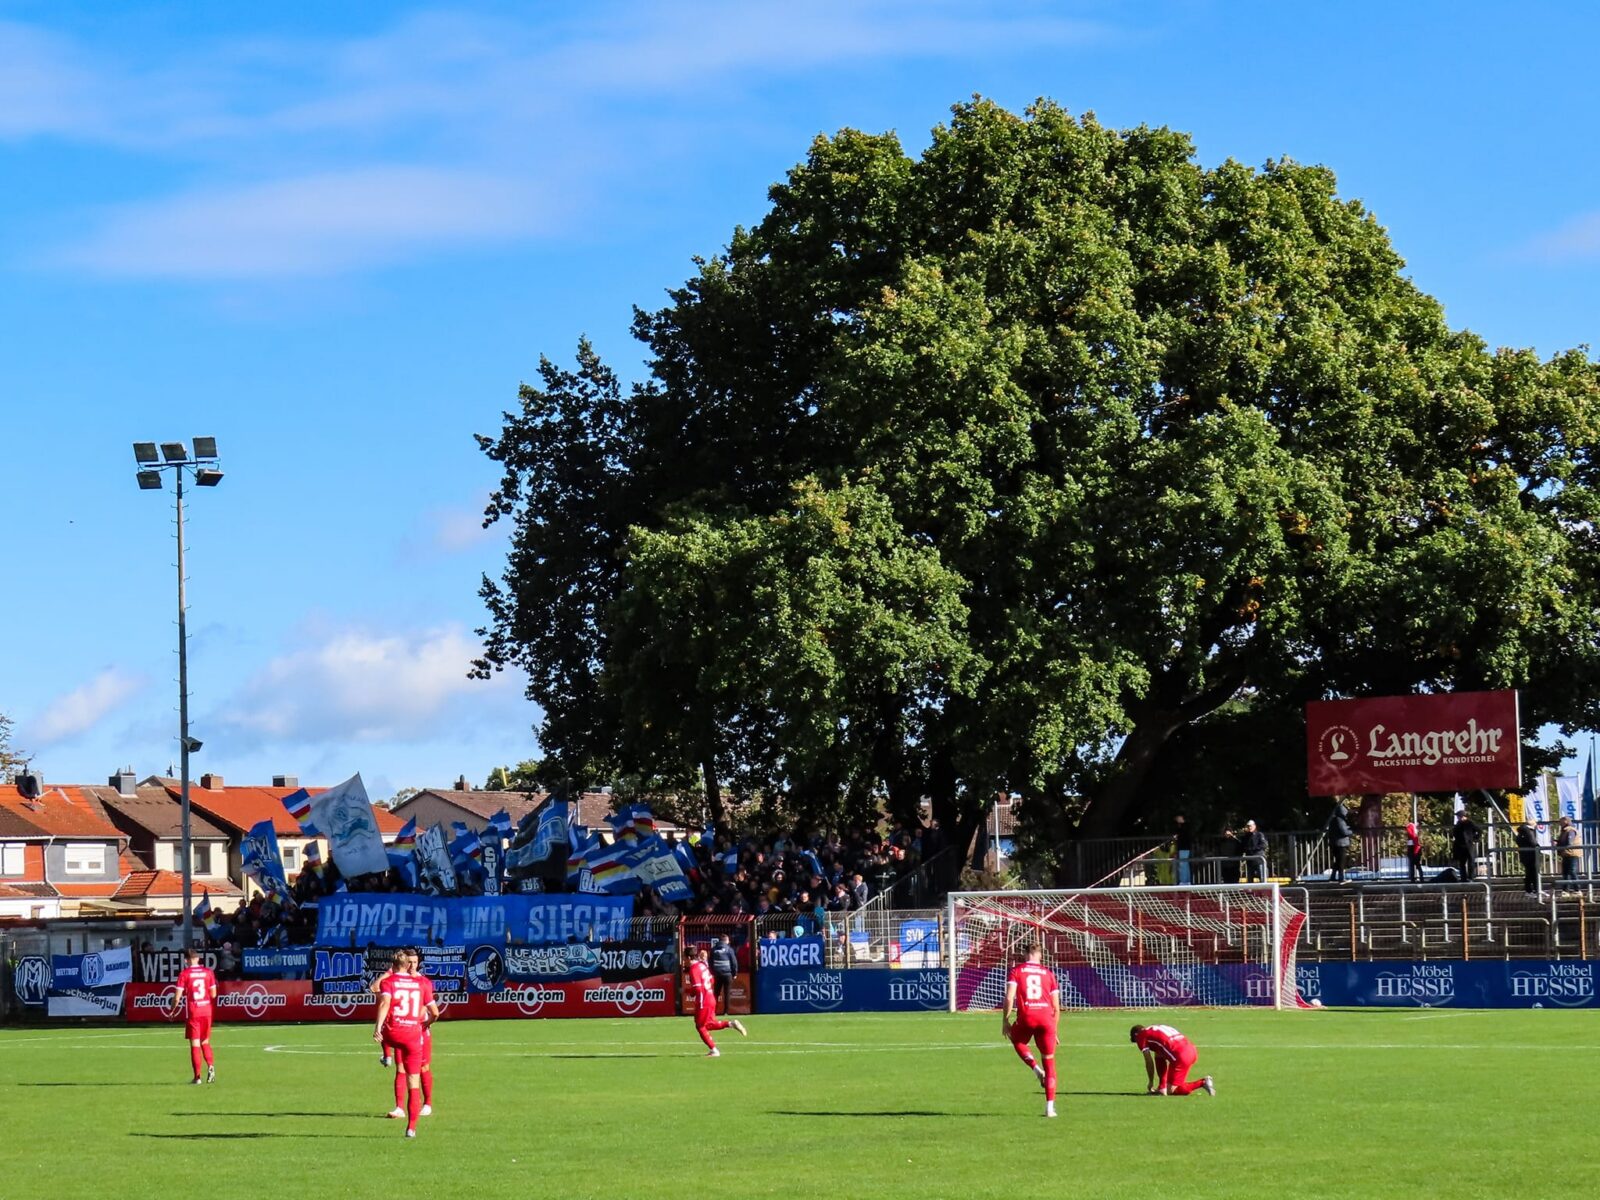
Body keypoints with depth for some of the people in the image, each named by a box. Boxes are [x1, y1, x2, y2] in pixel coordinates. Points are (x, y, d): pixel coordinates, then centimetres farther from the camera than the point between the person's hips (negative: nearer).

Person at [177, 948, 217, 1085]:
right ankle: (211, 1066, -9)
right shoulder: (208, 972, 3)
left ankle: (197, 1076, -2)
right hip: (207, 1011, 3)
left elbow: (178, 995, -7)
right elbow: (213, 994, 3)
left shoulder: (184, 974, -5)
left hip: (192, 1012, -3)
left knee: (195, 1044, 1)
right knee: (205, 1042, 16)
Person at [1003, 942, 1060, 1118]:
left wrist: (1005, 1020, 4)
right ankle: (1050, 1107, 5)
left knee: (1017, 1040, 33)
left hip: (1026, 1017, -1)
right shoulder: (1048, 973, 14)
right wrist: (1054, 1029, 23)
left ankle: (1036, 1069, 9)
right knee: (1049, 1062, 10)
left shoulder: (1016, 971, 8)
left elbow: (1009, 998, -5)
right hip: (1046, 1017, 1)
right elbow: (1056, 1006, 13)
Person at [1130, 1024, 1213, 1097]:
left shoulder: (1141, 1035, 9)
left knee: (1171, 1091, 4)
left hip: (1181, 1056, -9)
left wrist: (1150, 1082, 17)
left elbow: (1149, 1062, 6)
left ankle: (1202, 1083, -5)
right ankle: (1162, 1088, 22)